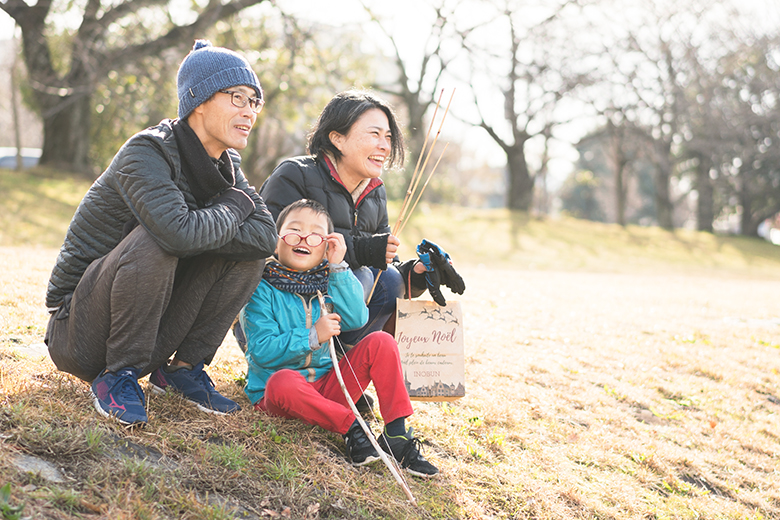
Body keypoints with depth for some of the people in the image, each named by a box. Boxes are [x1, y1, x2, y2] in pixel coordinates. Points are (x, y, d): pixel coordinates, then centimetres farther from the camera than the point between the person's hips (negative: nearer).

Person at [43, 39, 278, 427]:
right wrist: (236, 206, -20)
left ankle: (184, 366, 0)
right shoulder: (147, 152, -21)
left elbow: (266, 236, -11)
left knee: (248, 252, -8)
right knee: (152, 241, -34)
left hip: (150, 328, 6)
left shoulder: (225, 164, 2)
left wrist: (199, 231, -23)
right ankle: (117, 377, -16)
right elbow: (179, 233, -38)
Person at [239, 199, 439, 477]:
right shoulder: (261, 289, -7)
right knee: (284, 381, -41)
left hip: (327, 387, 5)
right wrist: (311, 337, -23)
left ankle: (396, 433, -16)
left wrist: (338, 267, -9)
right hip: (276, 391, -5)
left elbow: (356, 319, -8)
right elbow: (262, 352, -15)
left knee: (380, 342, -11)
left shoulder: (328, 282, 11)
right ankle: (350, 427, -26)